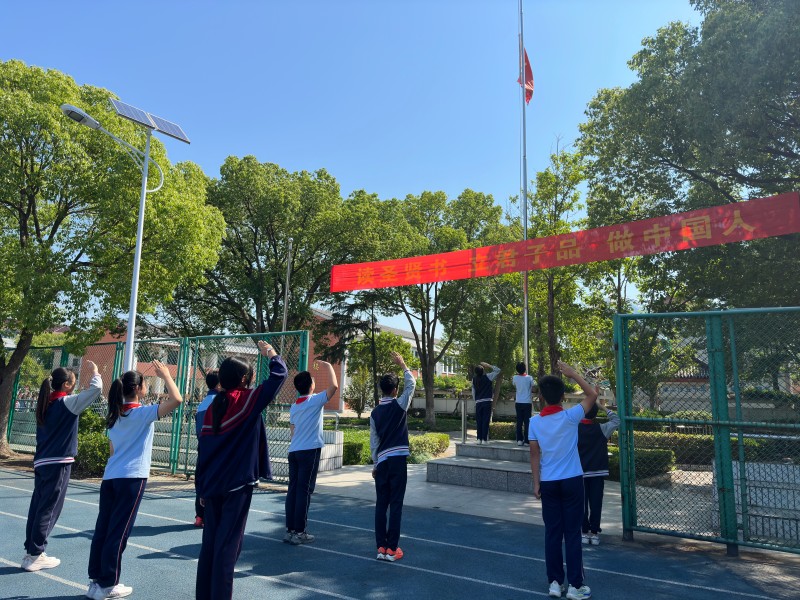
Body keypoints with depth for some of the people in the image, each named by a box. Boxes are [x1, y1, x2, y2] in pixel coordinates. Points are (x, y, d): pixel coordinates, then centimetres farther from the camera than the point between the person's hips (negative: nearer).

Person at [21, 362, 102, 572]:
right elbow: (96, 388, -18)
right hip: (58, 464, -8)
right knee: (48, 510, 0)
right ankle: (35, 556, 5)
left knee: (37, 507, 11)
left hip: (41, 462, 8)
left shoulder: (46, 404, 9)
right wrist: (95, 371, -3)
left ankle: (31, 551, 18)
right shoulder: (67, 403, -13)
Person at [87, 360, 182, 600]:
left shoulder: (115, 415, 13)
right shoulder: (142, 413, -10)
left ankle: (96, 581, 17)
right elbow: (176, 400, -22)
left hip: (110, 477, 7)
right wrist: (165, 375, -10)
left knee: (103, 529, 10)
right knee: (118, 533, 0)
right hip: (131, 478, -7)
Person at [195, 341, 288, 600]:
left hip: (212, 485, 6)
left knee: (210, 542, 14)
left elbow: (202, 449, 10)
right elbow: (279, 374, -8)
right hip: (237, 484, -6)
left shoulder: (212, 407, 7)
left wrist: (202, 488, 17)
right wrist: (271, 353, 11)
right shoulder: (247, 401, -10)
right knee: (227, 544, -1)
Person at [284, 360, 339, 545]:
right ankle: (299, 532, 2)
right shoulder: (315, 401, -8)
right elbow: (334, 386, -17)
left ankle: (290, 530, 13)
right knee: (304, 491, -2)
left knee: (293, 489, 8)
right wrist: (328, 367, -4)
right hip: (310, 451, -6)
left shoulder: (294, 407, 12)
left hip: (294, 451, 7)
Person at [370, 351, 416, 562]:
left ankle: (381, 547, 11)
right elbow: (411, 384, 5)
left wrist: (376, 464, 16)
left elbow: (373, 440, 9)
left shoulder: (375, 412, 7)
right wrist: (402, 365, 14)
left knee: (381, 504, 9)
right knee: (396, 505, -1)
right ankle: (392, 548, 2)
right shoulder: (399, 405, -6)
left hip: (382, 460, 4)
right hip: (398, 458, -4)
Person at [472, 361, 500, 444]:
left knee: (479, 421, 8)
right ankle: (484, 439, -2)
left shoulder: (474, 379, 4)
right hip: (487, 402, -4)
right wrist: (489, 366, 3)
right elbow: (497, 370, 0)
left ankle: (479, 439, 8)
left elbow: (473, 392, 10)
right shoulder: (488, 377, -8)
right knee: (486, 421, -2)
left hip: (478, 402, 4)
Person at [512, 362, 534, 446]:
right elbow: (532, 388, 4)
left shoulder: (515, 378, -3)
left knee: (519, 422, 8)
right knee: (527, 422, 3)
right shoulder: (529, 378, -8)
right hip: (527, 403, -2)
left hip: (518, 403, 2)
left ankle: (519, 440, 7)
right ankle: (526, 441, 2)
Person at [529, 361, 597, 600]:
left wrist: (536, 483, 7)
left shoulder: (535, 422, -4)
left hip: (548, 482, 2)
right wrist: (573, 373, 0)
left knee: (552, 533, 9)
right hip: (571, 481, -2)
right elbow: (592, 395, 0)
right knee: (573, 533, 5)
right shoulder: (570, 416, -11)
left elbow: (534, 455, 0)